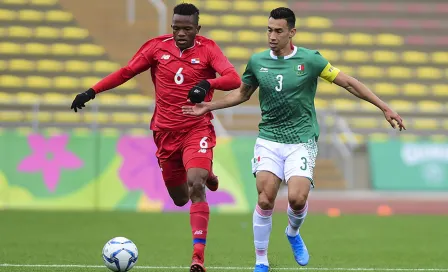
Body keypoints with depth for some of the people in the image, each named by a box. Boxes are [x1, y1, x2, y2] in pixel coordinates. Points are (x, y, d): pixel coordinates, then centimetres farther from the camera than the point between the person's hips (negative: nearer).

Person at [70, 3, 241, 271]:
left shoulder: (207, 49, -7)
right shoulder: (157, 47, 1)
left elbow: (234, 79, -20)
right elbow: (126, 72, 8)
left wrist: (208, 84, -39)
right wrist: (91, 92, 3)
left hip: (197, 130, -4)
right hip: (166, 132, 4)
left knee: (195, 187, -24)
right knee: (179, 198, 12)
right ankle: (205, 175, 48)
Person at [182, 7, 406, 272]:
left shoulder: (310, 59, -7)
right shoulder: (257, 61, 2)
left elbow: (348, 83, -2)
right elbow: (242, 94, 20)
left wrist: (385, 108, -5)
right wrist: (209, 106, 11)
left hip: (301, 141, -2)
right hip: (268, 140, 2)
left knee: (297, 198, -17)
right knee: (265, 199, -11)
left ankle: (293, 233, 19)